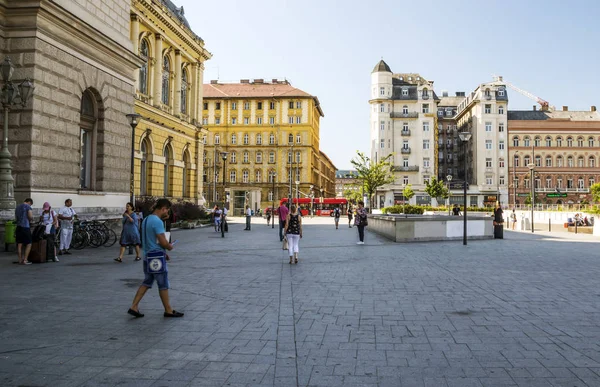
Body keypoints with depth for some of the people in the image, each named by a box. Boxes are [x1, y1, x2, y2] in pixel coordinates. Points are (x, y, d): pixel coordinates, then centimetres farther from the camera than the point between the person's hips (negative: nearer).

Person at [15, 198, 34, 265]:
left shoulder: (17, 207, 19)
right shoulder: (28, 206, -5)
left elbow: (16, 217, 22)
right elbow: (30, 216, -13)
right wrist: (31, 219, 7)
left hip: (18, 227, 7)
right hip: (25, 227, -7)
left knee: (19, 244, 7)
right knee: (28, 244, -1)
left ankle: (20, 260, 9)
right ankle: (25, 260, -6)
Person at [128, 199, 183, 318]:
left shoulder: (146, 220, 10)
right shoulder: (157, 222, -21)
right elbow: (163, 242, -21)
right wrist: (170, 247, -2)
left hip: (147, 257, 9)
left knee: (146, 282, 16)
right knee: (163, 285, 3)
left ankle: (134, 307, 13)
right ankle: (168, 310, 14)